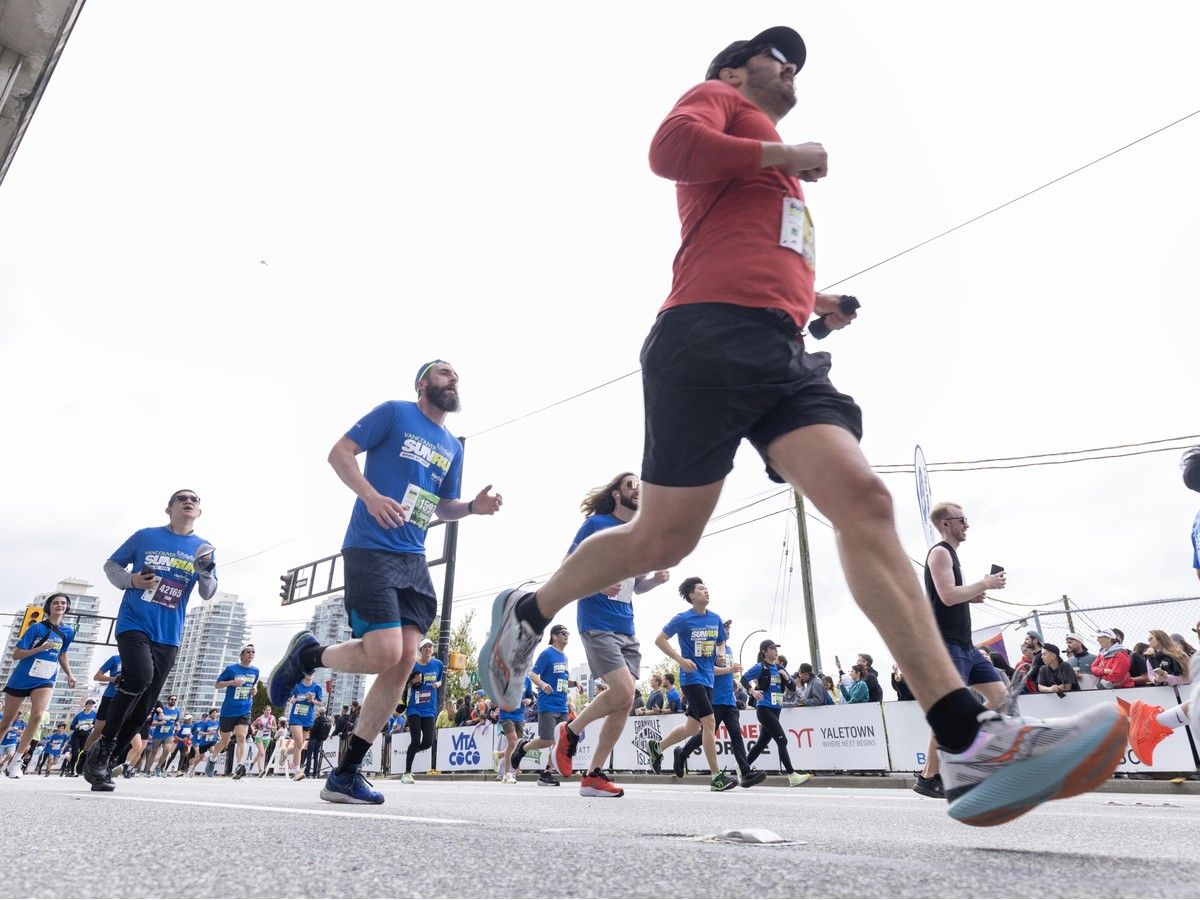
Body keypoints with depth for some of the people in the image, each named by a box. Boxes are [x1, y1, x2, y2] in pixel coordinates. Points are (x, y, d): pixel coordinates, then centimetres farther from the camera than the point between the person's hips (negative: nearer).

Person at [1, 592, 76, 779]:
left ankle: (15, 761, -13)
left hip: (45, 680, 2)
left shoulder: (68, 631, 5)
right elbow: (16, 655, -9)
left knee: (37, 716, -21)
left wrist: (69, 674, 8)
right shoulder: (37, 627, -8)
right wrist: (40, 648, -23)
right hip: (21, 679, -2)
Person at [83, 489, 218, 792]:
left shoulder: (203, 548, 5)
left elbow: (208, 594, 1)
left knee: (143, 709, 3)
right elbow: (111, 565, 11)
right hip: (134, 623, -3)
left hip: (168, 636, 3)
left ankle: (102, 764, 20)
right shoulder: (146, 536, 2)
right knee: (139, 675, -29)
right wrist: (131, 580, -10)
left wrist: (206, 571, -20)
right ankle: (102, 746, -9)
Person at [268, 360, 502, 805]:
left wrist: (473, 506, 2)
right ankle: (307, 654, 15)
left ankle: (345, 774, 9)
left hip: (414, 559, 7)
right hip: (371, 548, -6)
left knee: (403, 663, -3)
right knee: (383, 653, -17)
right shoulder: (395, 413, 2)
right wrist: (371, 495, -17)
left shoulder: (452, 447, 19)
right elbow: (339, 453, -1)